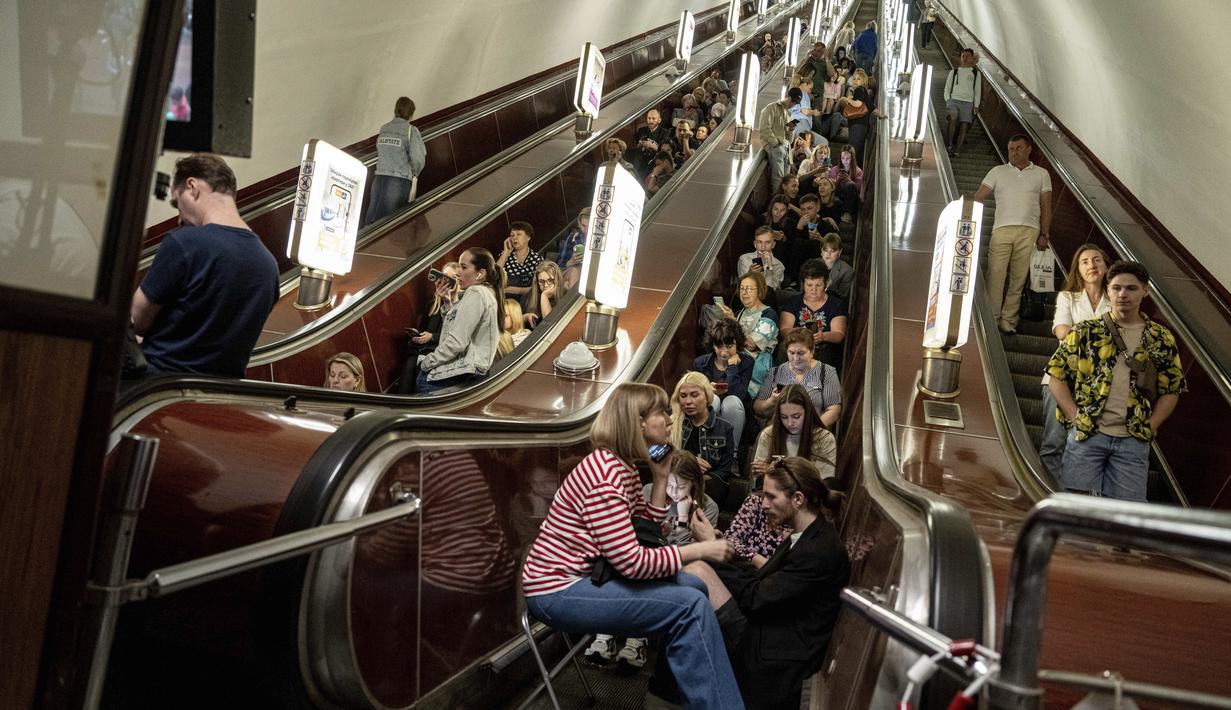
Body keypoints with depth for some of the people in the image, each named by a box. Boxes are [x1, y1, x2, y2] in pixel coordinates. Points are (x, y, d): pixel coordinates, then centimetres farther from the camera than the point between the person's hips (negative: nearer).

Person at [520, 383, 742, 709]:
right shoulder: (606, 475, -24)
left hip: (587, 574, 10)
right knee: (690, 606, -19)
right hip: (559, 590, -10)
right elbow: (632, 562, -27)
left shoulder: (624, 466, 7)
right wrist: (700, 550, -18)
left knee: (696, 587, 8)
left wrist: (660, 478, 3)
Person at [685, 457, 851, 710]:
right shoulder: (807, 536, 9)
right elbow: (759, 580, 9)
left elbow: (754, 597, -19)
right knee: (694, 569, -4)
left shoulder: (820, 551, -21)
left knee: (695, 571, -17)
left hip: (779, 658, -9)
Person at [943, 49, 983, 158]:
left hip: (968, 102, 1)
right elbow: (947, 88, 15)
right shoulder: (954, 71, 16)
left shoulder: (976, 73, 15)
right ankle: (950, 145, -23)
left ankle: (957, 151, -8)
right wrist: (947, 101, 0)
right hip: (953, 99, -1)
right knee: (953, 118, -29)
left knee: (964, 126, -8)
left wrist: (976, 106, 4)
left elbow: (978, 91, 13)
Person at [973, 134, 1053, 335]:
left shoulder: (1041, 174, 15)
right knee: (995, 275, -9)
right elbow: (978, 197, 5)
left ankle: (1008, 319, 4)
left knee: (1018, 277, 0)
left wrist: (1044, 235, 6)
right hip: (1002, 229, -1)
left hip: (1029, 232, 1)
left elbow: (1046, 207, 13)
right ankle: (991, 318, -4)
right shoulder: (998, 171, 13)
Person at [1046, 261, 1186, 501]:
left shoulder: (1161, 339, 8)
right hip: (1086, 435, -1)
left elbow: (1171, 390, 11)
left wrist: (1149, 427, 0)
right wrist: (1076, 417, -6)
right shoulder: (1085, 331, 4)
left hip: (1134, 441, 2)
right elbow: (1057, 376, 3)